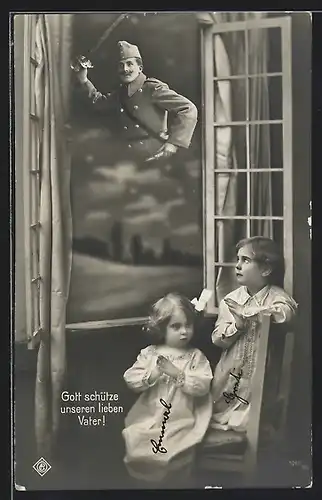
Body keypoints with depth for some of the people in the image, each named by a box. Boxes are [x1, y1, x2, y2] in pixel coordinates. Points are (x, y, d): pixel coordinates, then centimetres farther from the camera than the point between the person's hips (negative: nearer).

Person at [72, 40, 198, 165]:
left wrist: (173, 143, -21)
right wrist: (84, 80, 24)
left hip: (156, 159, -6)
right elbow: (100, 102, 34)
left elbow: (189, 109, -15)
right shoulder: (120, 93, 12)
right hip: (130, 161, 6)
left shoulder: (153, 89, -8)